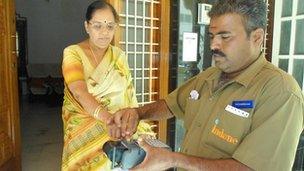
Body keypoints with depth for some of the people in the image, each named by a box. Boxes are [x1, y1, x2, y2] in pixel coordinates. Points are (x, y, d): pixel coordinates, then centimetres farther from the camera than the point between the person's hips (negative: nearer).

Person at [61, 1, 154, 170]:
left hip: (118, 125, 4)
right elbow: (79, 92, -22)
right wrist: (107, 118, -37)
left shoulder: (119, 56, 8)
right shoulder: (73, 53, -6)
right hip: (85, 126, -3)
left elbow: (129, 95, 7)